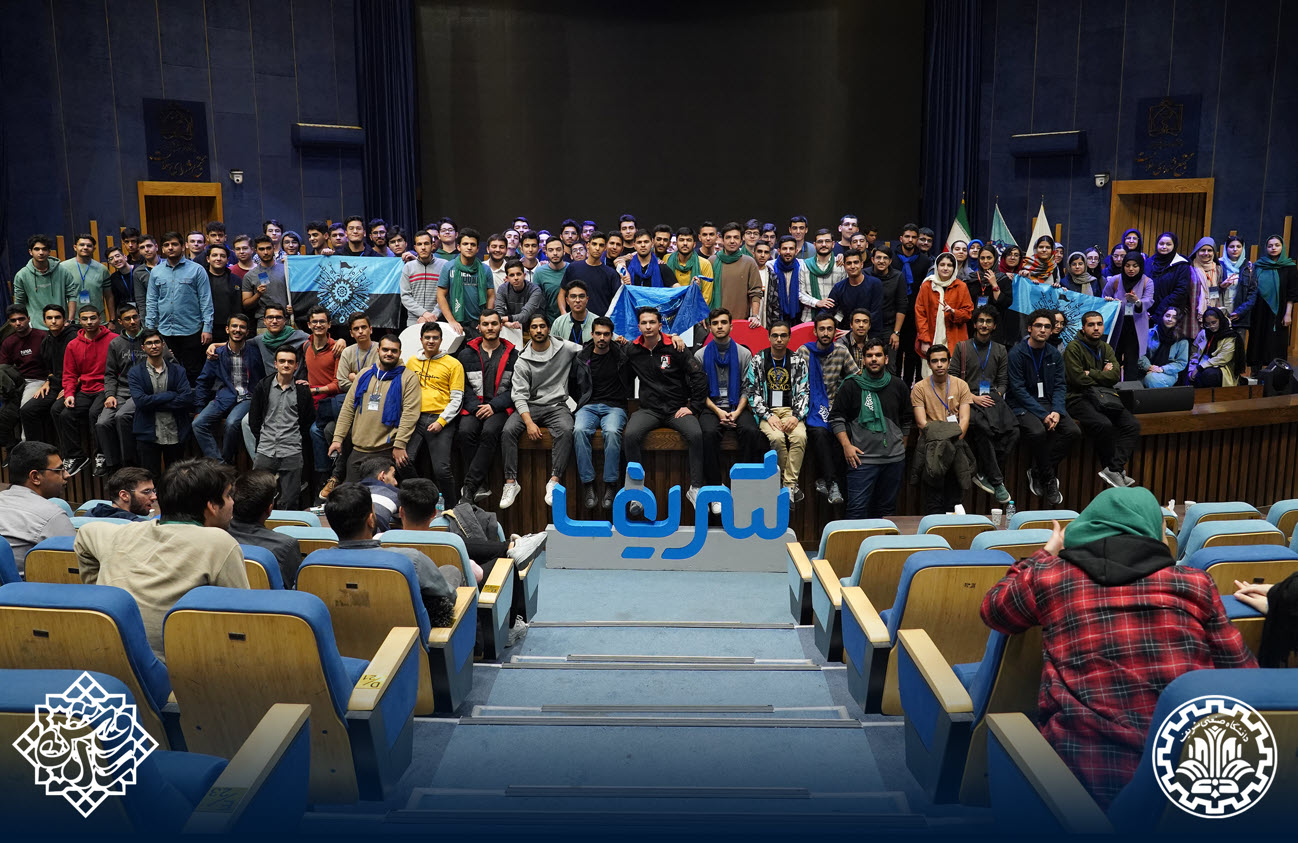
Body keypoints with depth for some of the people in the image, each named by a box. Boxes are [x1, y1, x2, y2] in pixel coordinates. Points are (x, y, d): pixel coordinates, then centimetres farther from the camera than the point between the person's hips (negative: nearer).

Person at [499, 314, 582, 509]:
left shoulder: (565, 348, 4)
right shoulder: (522, 361, 2)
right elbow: (520, 395, -5)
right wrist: (529, 422, -19)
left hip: (557, 405, -1)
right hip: (530, 406, 1)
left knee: (566, 431, -34)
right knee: (508, 431, -26)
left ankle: (554, 481, -32)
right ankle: (511, 482, -21)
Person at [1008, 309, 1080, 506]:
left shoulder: (1055, 355, 9)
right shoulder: (1017, 353, -8)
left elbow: (1059, 386, 7)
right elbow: (1018, 388, -12)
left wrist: (1056, 411, -13)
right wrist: (1043, 414, -19)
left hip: (1048, 403, 5)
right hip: (1023, 404, -5)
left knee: (1072, 430, -19)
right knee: (1038, 431, -33)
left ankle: (1037, 473, -7)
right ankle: (1048, 480, -13)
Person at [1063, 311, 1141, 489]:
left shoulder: (1106, 348, 16)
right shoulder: (1074, 348, -4)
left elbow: (1115, 376, 1)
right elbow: (1078, 379, -14)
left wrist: (1091, 373, -9)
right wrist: (1102, 375, 0)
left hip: (1104, 398, 7)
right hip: (1079, 399, -7)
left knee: (1133, 425, -17)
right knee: (1104, 425, -33)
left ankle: (1113, 469, -25)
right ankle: (1117, 470, -13)